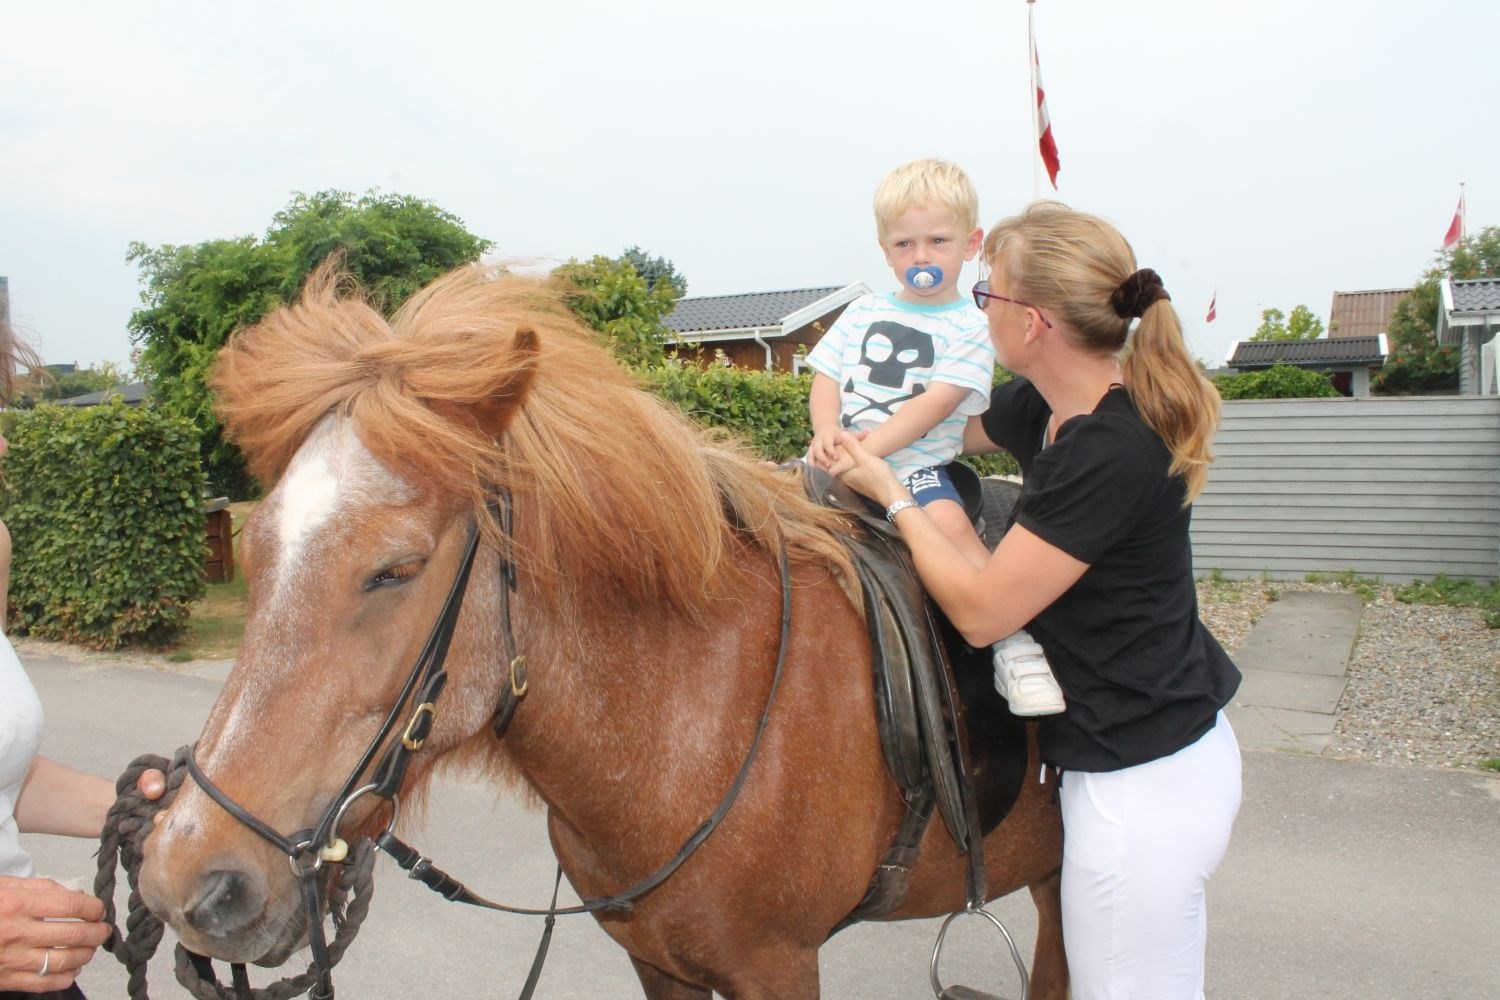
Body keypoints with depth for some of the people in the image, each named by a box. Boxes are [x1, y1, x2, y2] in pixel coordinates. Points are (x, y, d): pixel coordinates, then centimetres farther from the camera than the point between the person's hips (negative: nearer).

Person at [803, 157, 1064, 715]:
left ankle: (1015, 646, -25)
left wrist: (868, 449, -21)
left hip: (917, 465, -5)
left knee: (950, 523, -30)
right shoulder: (862, 314, 17)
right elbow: (826, 379, 11)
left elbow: (934, 404, -11)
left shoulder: (969, 327, 2)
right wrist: (827, 434, -11)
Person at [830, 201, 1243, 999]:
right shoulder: (1043, 407, 0)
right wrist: (845, 450, 12)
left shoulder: (1111, 451, -27)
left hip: (1142, 782, -9)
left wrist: (890, 492, -11)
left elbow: (979, 611, -22)